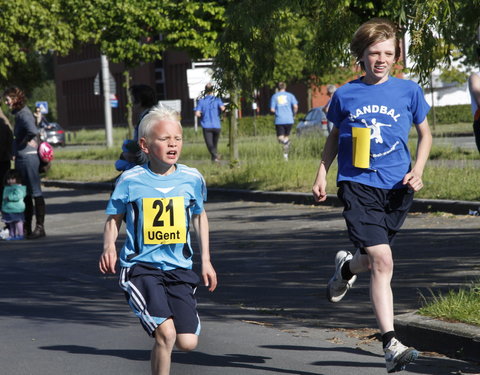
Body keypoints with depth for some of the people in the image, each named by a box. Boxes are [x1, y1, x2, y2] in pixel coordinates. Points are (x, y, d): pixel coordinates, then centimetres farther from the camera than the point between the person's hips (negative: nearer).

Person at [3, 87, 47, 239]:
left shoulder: (24, 114, -16)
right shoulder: (18, 114, 13)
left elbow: (33, 130, -34)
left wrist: (26, 141, -18)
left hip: (28, 157, -10)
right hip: (21, 158, 10)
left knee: (35, 192, -3)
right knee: (25, 194, 14)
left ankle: (40, 227, 1)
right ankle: (26, 227, 21)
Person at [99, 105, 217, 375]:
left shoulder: (192, 178, 3)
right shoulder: (131, 180, -5)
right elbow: (114, 219, 8)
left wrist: (206, 261, 17)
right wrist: (109, 247, -11)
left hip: (179, 269, 3)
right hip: (141, 267, -3)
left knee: (187, 342, -3)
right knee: (166, 333, -21)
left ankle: (163, 345, 32)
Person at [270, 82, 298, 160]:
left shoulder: (274, 96, 6)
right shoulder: (290, 95, 6)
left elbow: (272, 110, 0)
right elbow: (295, 106, -5)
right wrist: (294, 115, 11)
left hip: (279, 121, -1)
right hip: (289, 120, 1)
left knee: (280, 138, -1)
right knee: (286, 136, 16)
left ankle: (286, 142, -34)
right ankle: (286, 154, 15)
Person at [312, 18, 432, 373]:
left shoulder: (409, 90, 3)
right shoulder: (345, 95, 3)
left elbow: (424, 133, 14)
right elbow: (334, 136, 19)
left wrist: (417, 171, 0)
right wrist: (322, 174, 10)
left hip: (397, 187, 2)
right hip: (357, 185, -2)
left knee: (375, 260, 12)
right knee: (382, 261, -15)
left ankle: (347, 266, 51)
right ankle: (391, 344, -12)